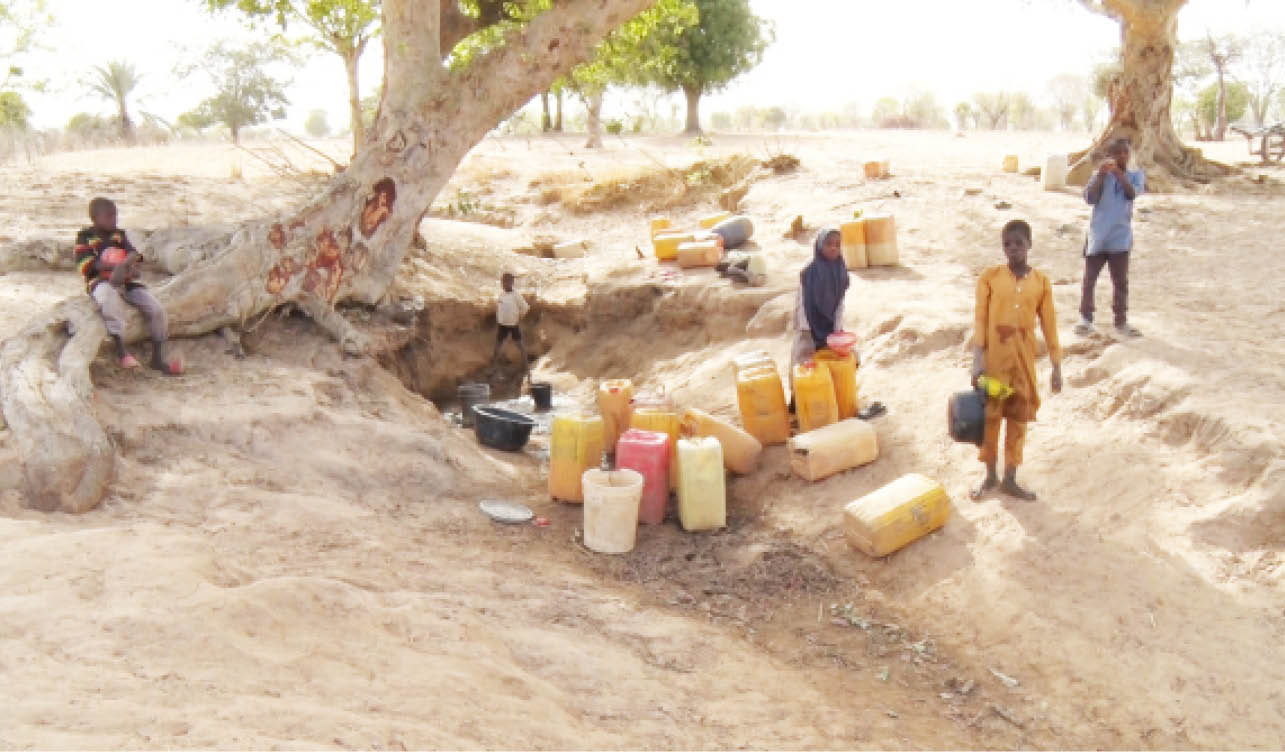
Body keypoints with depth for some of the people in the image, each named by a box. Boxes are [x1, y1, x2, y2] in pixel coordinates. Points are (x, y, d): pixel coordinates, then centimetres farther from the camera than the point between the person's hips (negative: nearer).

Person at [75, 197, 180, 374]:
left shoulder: (119, 234, 17)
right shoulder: (85, 237, 5)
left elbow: (133, 253, -1)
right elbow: (87, 265, -9)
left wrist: (123, 265, -25)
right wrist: (115, 266, -21)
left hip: (125, 281, 5)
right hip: (101, 282, -5)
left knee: (156, 309, -13)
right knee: (109, 297, -42)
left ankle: (158, 358, 0)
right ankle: (121, 351, -41)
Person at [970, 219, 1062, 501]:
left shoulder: (1041, 282, 0)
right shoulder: (990, 277, -5)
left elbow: (1049, 325, 4)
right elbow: (980, 319, -5)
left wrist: (1057, 365, 4)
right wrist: (978, 359, -11)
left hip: (1024, 360, 2)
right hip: (994, 359, -1)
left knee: (1018, 419, 8)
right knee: (990, 417, 7)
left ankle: (1010, 479, 20)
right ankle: (990, 476, 22)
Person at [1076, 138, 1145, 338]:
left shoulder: (1136, 175, 4)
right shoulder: (1100, 175, 2)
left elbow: (1132, 193, -15)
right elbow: (1089, 197, -11)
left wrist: (1118, 173, -24)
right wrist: (1102, 174, -17)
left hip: (1120, 237, 1)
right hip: (1097, 236, -1)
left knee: (1121, 282, 6)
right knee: (1089, 279, 4)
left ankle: (1121, 321, 15)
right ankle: (1086, 319, 13)